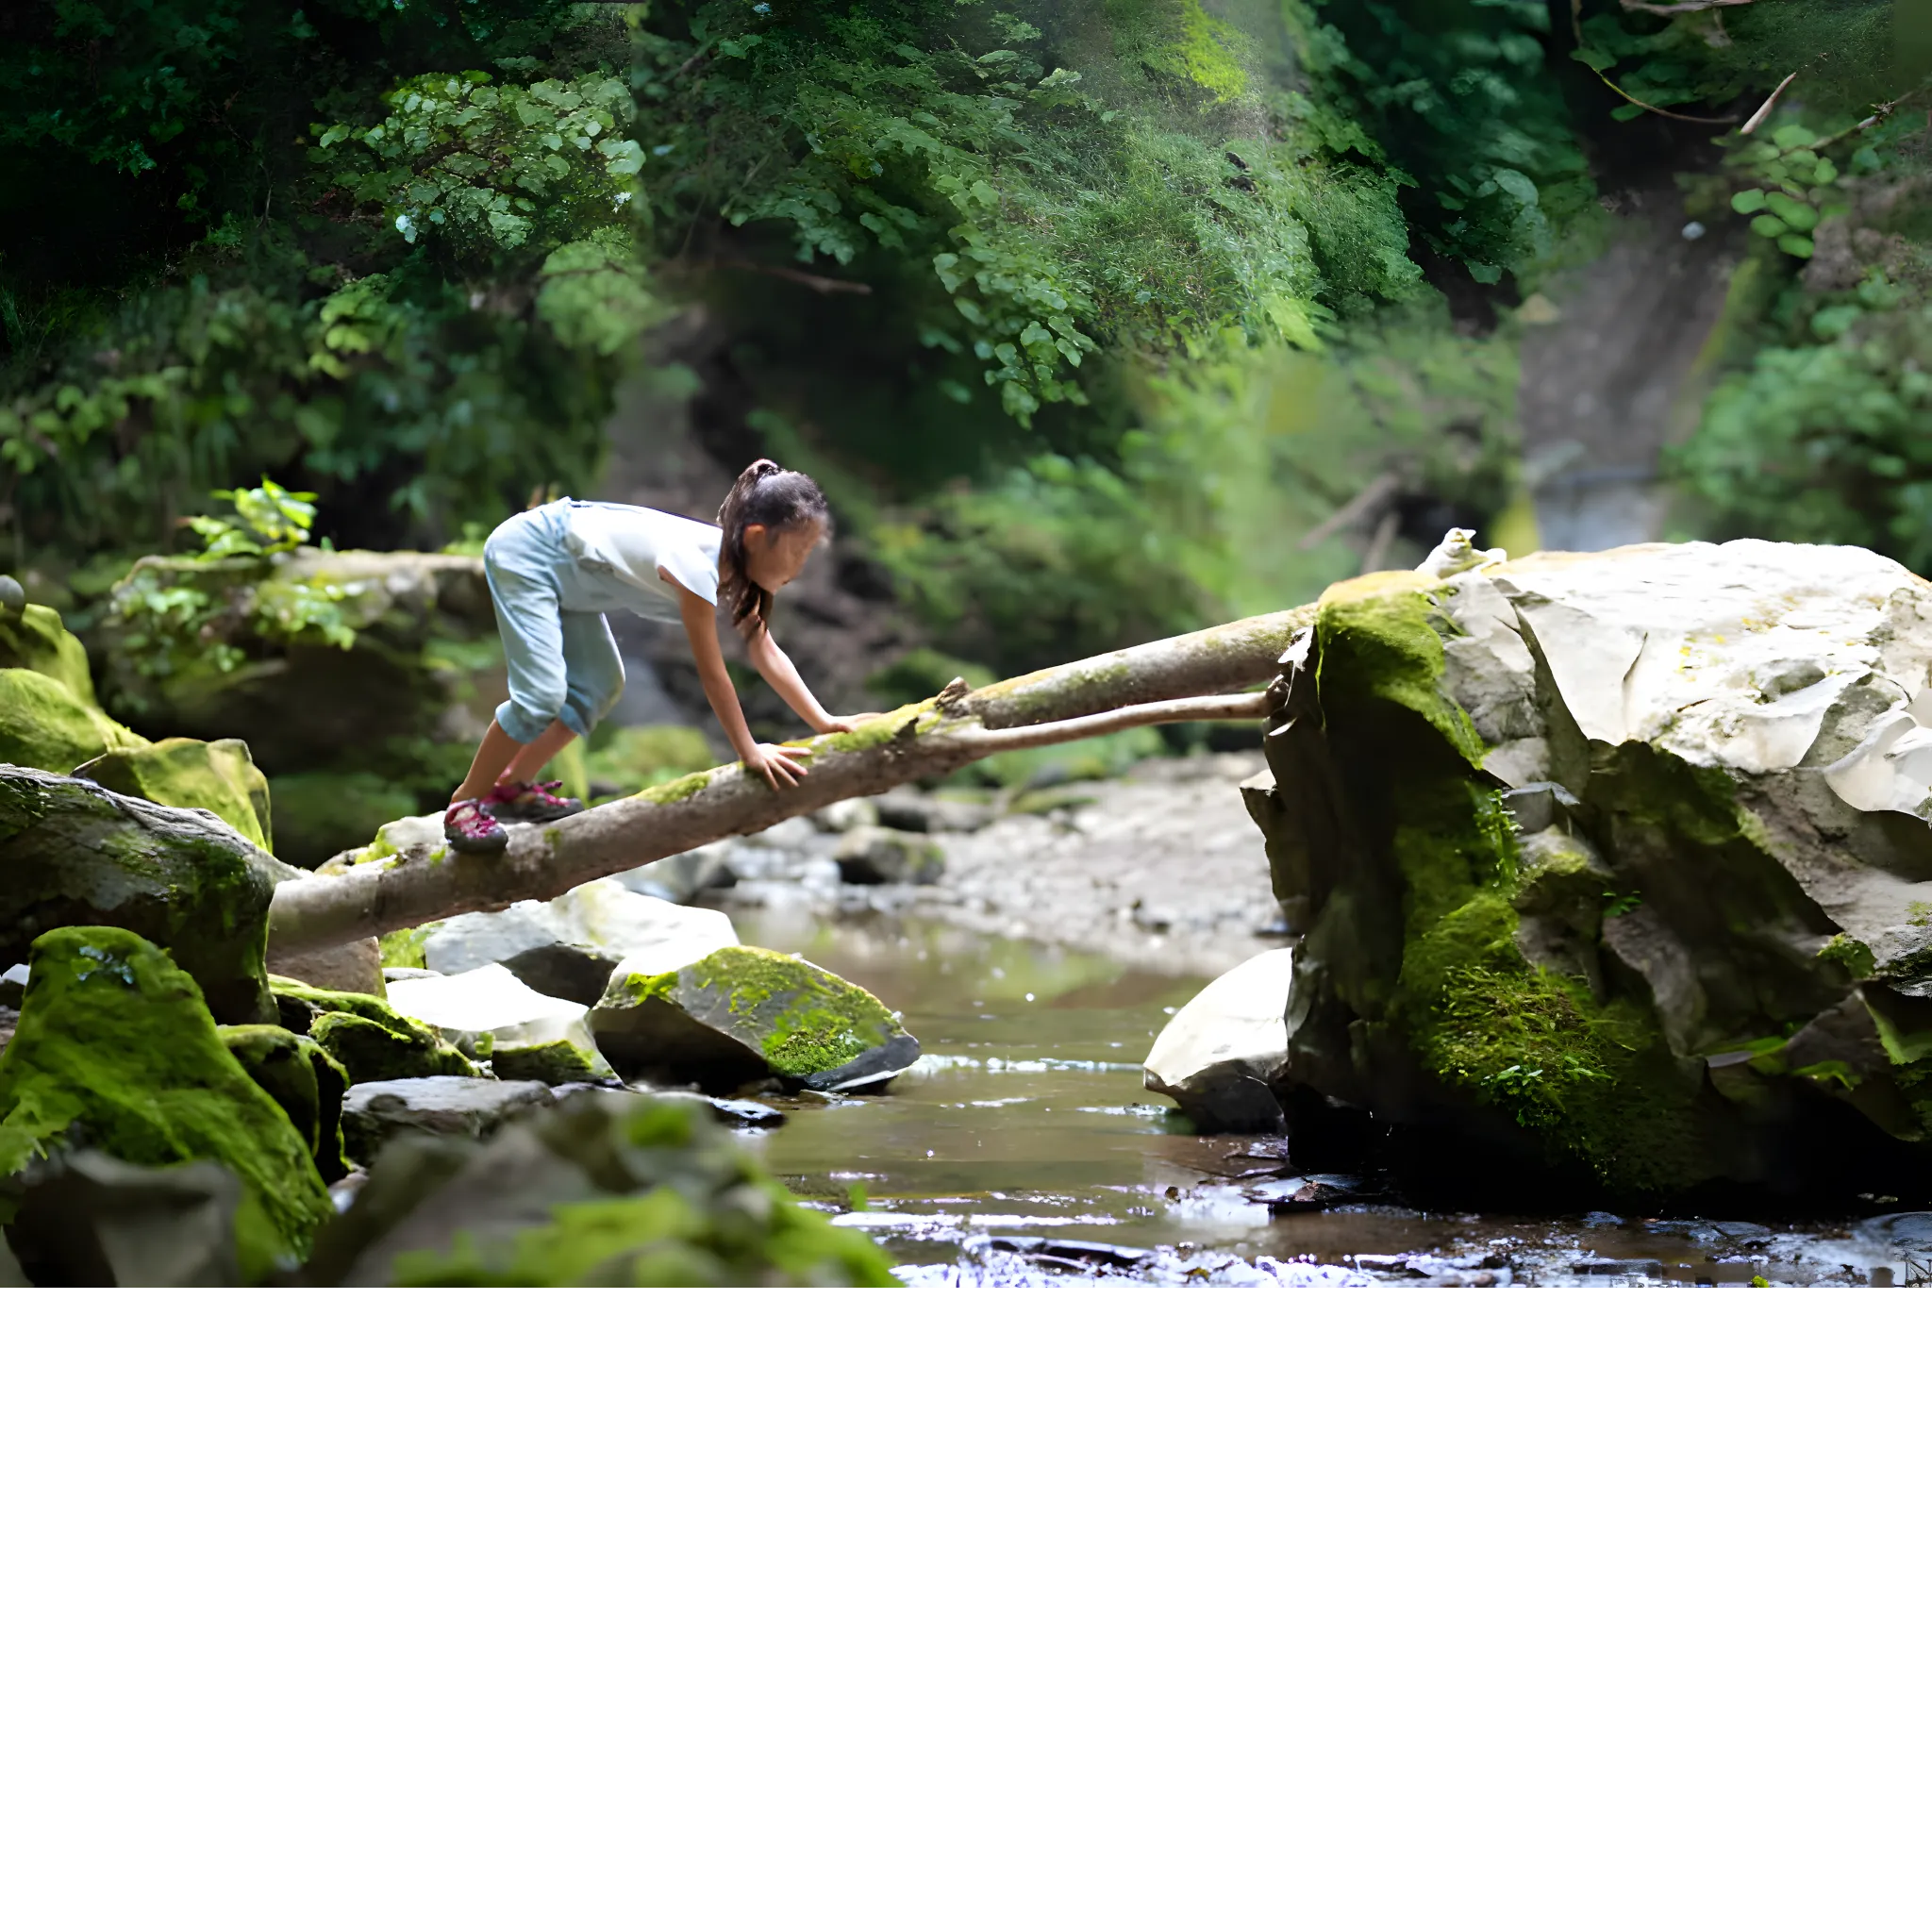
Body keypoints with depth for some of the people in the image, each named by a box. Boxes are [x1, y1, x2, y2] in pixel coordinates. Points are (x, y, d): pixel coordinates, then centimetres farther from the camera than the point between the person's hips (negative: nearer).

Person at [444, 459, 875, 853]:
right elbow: (712, 671, -28)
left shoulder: (738, 564, -5)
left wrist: (824, 722, -5)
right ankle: (465, 806, -2)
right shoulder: (696, 564, -33)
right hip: (524, 554, -10)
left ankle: (514, 787, 24)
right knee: (542, 694, -18)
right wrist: (748, 752, -21)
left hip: (566, 573, 10)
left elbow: (766, 653, 0)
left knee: (598, 687, 13)